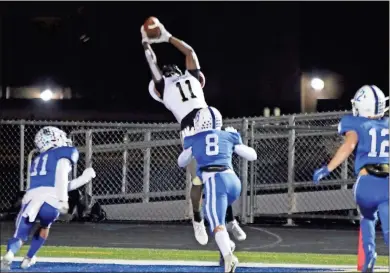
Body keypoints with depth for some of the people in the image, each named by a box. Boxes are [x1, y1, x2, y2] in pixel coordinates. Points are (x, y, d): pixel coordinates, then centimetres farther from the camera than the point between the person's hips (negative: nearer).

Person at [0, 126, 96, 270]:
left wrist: (83, 179, 41)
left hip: (30, 200, 4)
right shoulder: (64, 153, 14)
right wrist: (63, 200, -12)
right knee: (45, 226, 28)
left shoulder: (38, 160, 35)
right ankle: (28, 259, 28)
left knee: (20, 236, 3)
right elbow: (61, 177, -4)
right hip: (50, 202, -4)